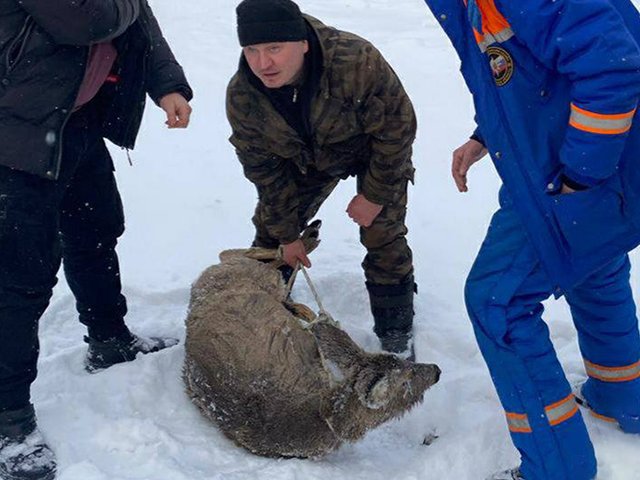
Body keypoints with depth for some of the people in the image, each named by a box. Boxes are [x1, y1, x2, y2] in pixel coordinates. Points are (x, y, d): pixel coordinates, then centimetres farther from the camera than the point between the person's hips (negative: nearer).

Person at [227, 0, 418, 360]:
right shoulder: (241, 96, -28)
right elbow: (263, 169, -14)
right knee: (270, 230, 5)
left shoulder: (358, 62, -43)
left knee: (384, 239, -11)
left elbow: (397, 127, -27)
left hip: (375, 149, -3)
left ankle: (397, 337, 9)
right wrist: (287, 235, -7)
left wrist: (375, 195, -20)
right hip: (306, 158, 4)